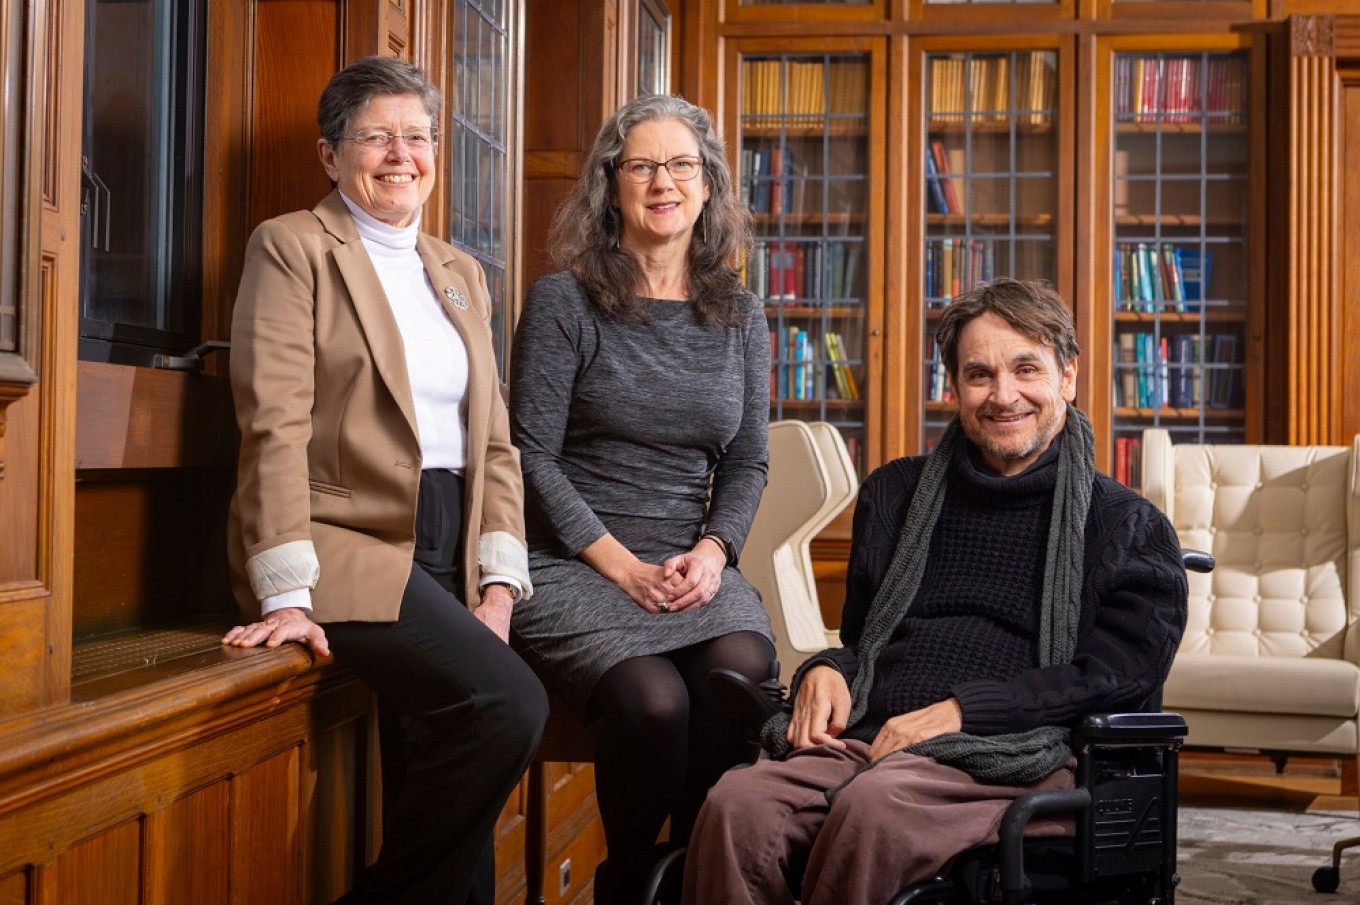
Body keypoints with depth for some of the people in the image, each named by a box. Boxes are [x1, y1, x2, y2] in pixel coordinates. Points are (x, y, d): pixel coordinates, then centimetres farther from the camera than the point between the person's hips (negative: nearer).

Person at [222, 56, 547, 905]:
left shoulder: (460, 274, 19)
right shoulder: (293, 248, 0)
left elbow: (494, 439, 14)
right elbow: (275, 427, -10)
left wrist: (498, 581, 2)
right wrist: (286, 595, -18)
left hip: (448, 558, 6)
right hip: (348, 547, -6)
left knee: (444, 782, 2)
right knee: (509, 706, -24)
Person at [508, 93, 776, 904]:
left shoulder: (740, 316, 14)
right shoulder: (563, 302, 1)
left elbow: (749, 462, 14)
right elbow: (533, 456, -3)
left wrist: (712, 549, -6)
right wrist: (624, 566, -12)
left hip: (696, 567, 3)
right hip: (577, 566, -3)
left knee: (742, 671, -30)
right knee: (653, 698, -31)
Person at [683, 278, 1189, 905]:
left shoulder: (1128, 526, 11)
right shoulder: (896, 494, 25)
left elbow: (1120, 674, -2)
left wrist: (961, 710, -12)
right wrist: (826, 671, 6)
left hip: (1012, 759, -3)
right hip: (869, 739, 4)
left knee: (877, 803, -38)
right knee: (737, 803, -30)